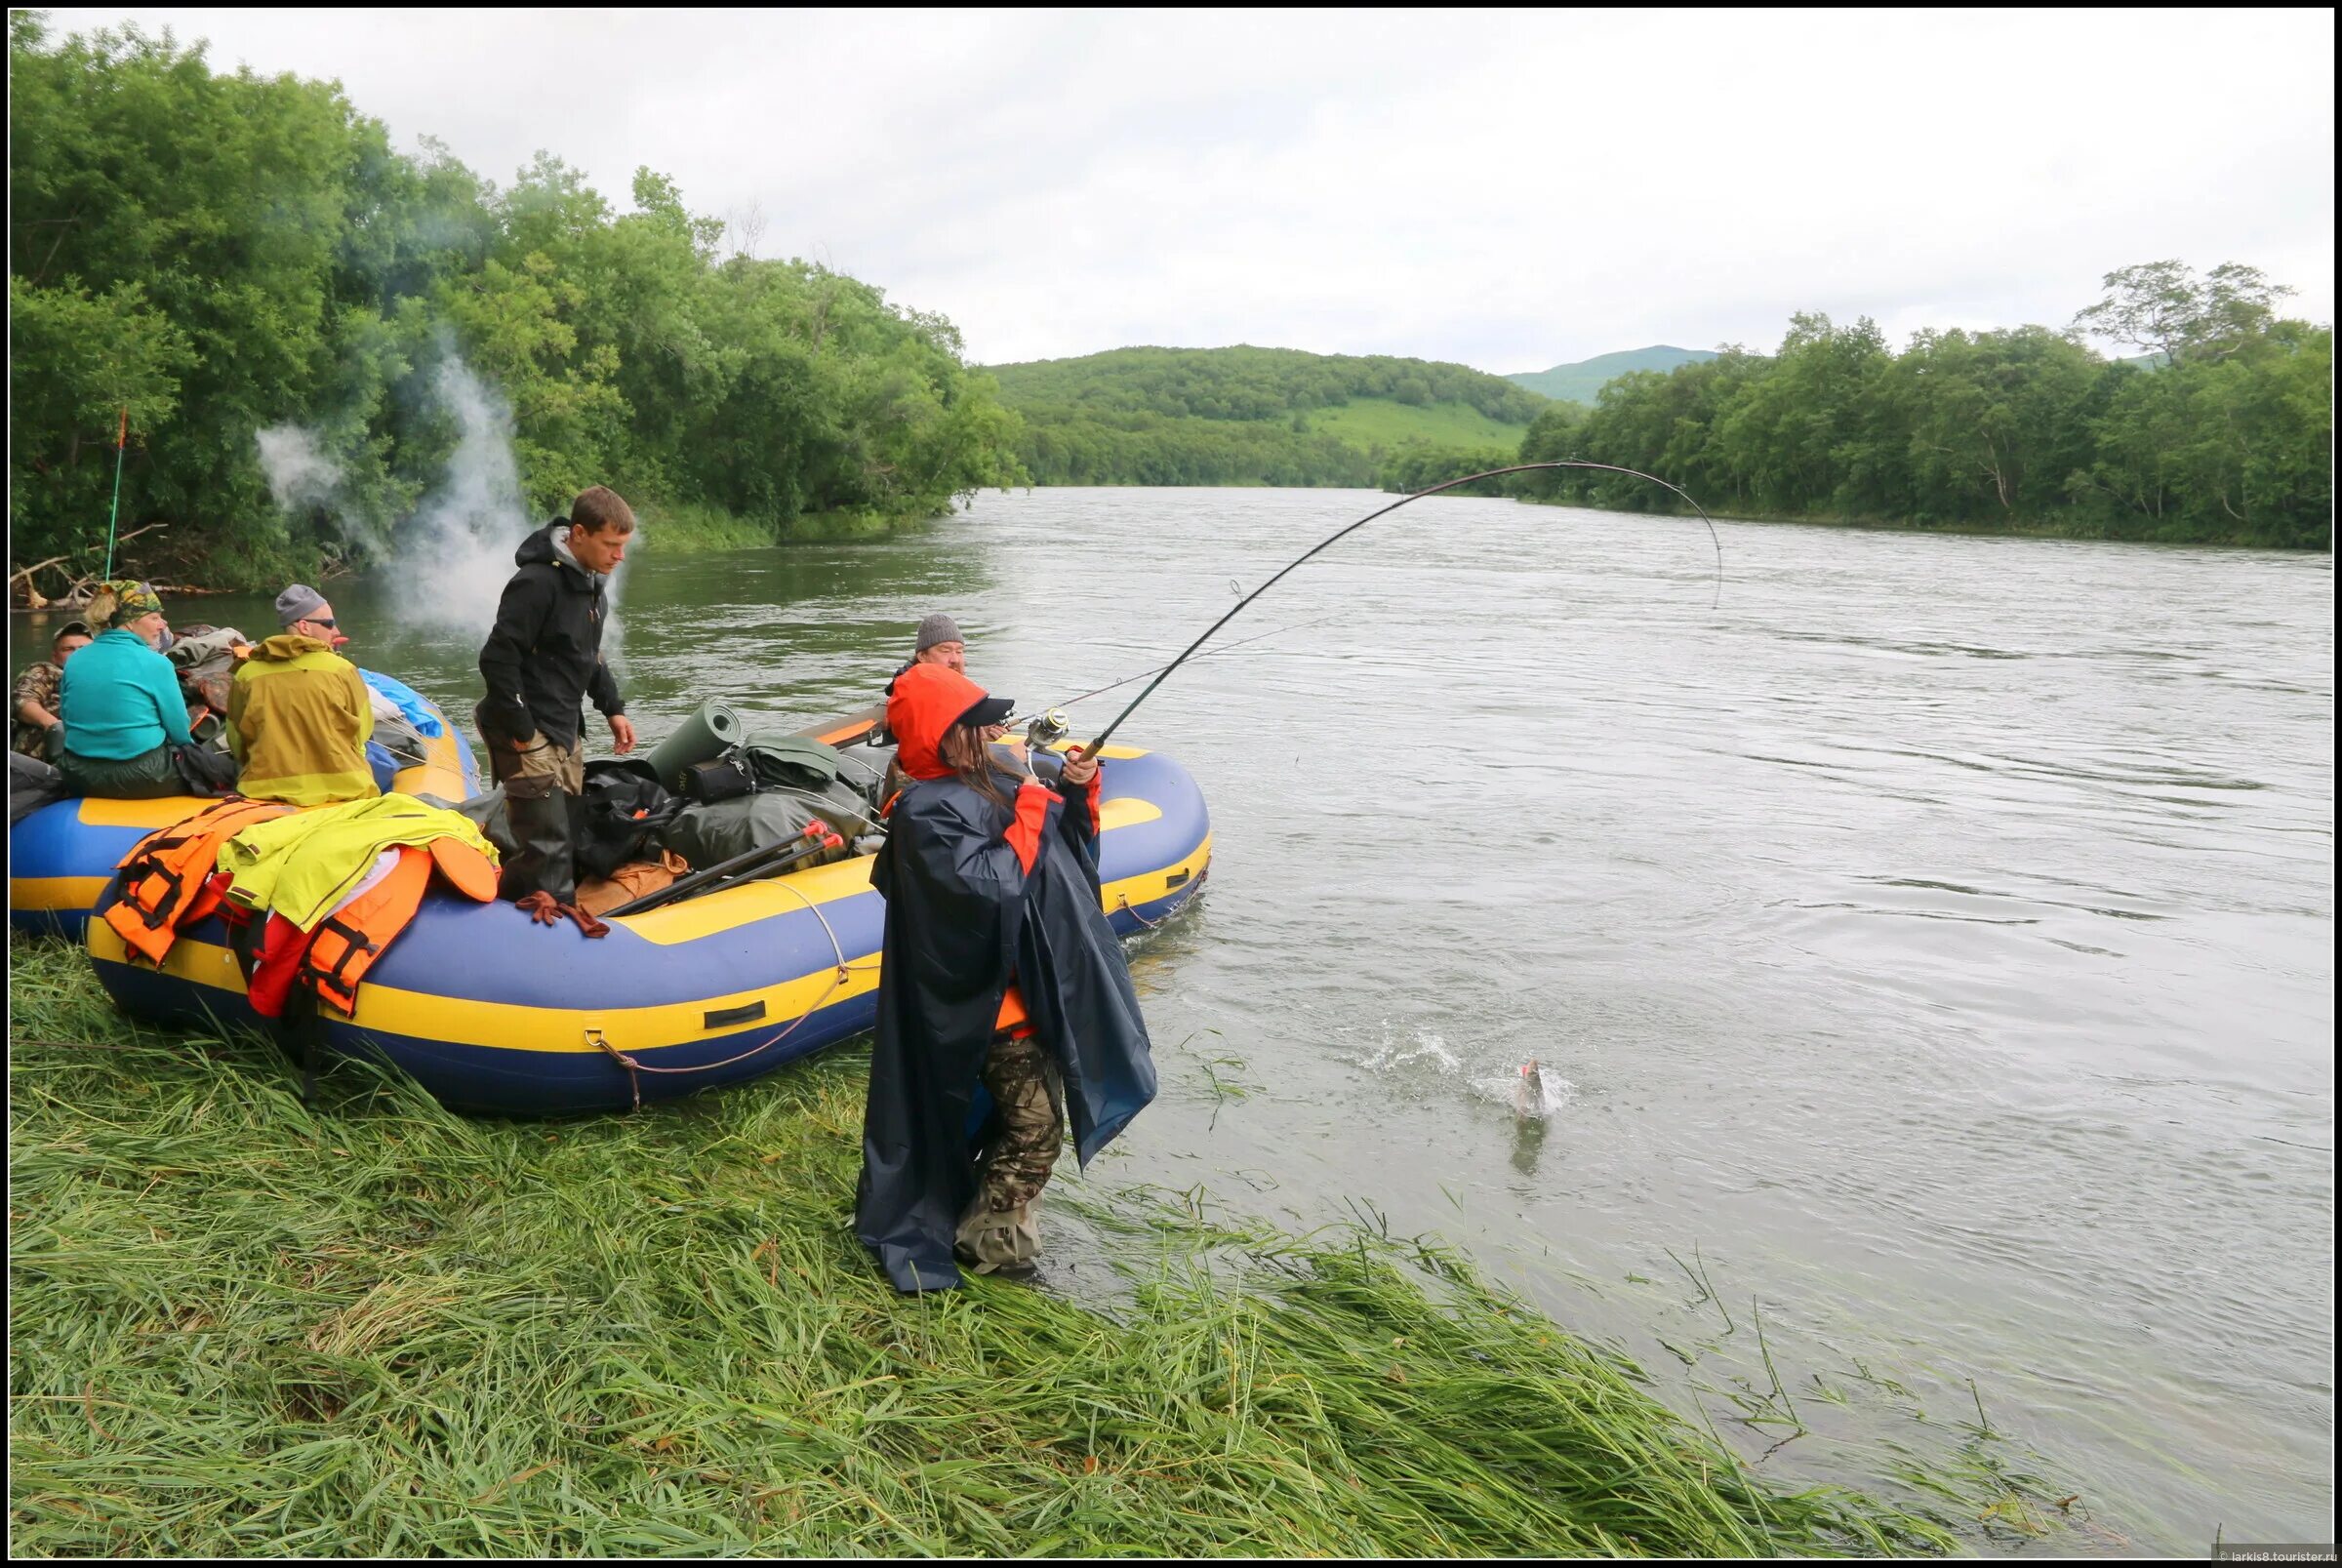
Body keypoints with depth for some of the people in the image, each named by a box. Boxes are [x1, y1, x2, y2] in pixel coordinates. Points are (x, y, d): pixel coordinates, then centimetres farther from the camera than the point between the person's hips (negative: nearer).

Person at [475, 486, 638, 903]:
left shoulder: (592, 582, 9)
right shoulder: (538, 582, -20)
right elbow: (497, 659, -22)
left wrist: (612, 708, 13)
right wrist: (522, 731, -20)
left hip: (565, 732, 10)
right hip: (529, 737, -10)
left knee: (569, 833, 15)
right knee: (549, 847, -9)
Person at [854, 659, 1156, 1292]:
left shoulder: (990, 783, 7)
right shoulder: (926, 813, -20)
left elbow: (1068, 840, 16)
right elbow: (989, 885, -29)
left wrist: (1077, 791, -3)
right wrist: (1031, 808, -21)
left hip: (1037, 984, 9)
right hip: (992, 998, -9)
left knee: (1020, 1115, 22)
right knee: (1034, 1129, -1)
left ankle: (995, 1214, 41)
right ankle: (988, 1242, 17)